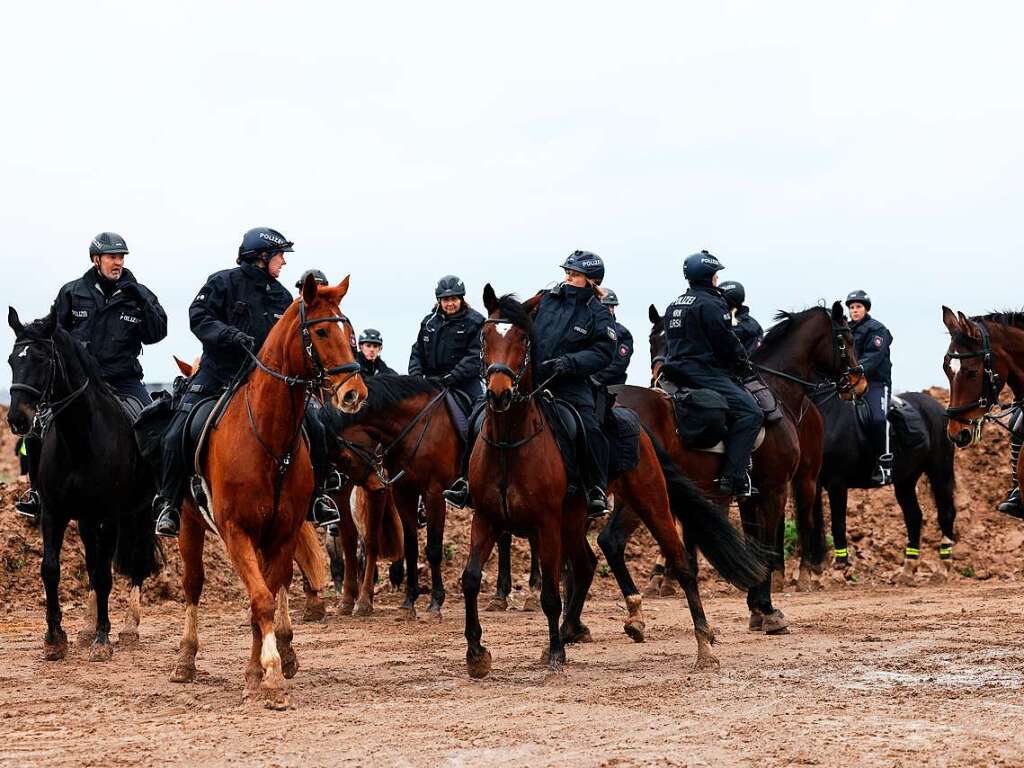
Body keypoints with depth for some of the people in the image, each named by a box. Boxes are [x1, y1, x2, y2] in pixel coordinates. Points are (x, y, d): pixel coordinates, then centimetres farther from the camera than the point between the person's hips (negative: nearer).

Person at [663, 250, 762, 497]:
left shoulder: (675, 305, 18)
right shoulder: (711, 304, -11)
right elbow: (727, 343, -12)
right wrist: (743, 363, 7)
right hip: (704, 372, -10)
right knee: (750, 412, -19)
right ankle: (733, 476, -28)